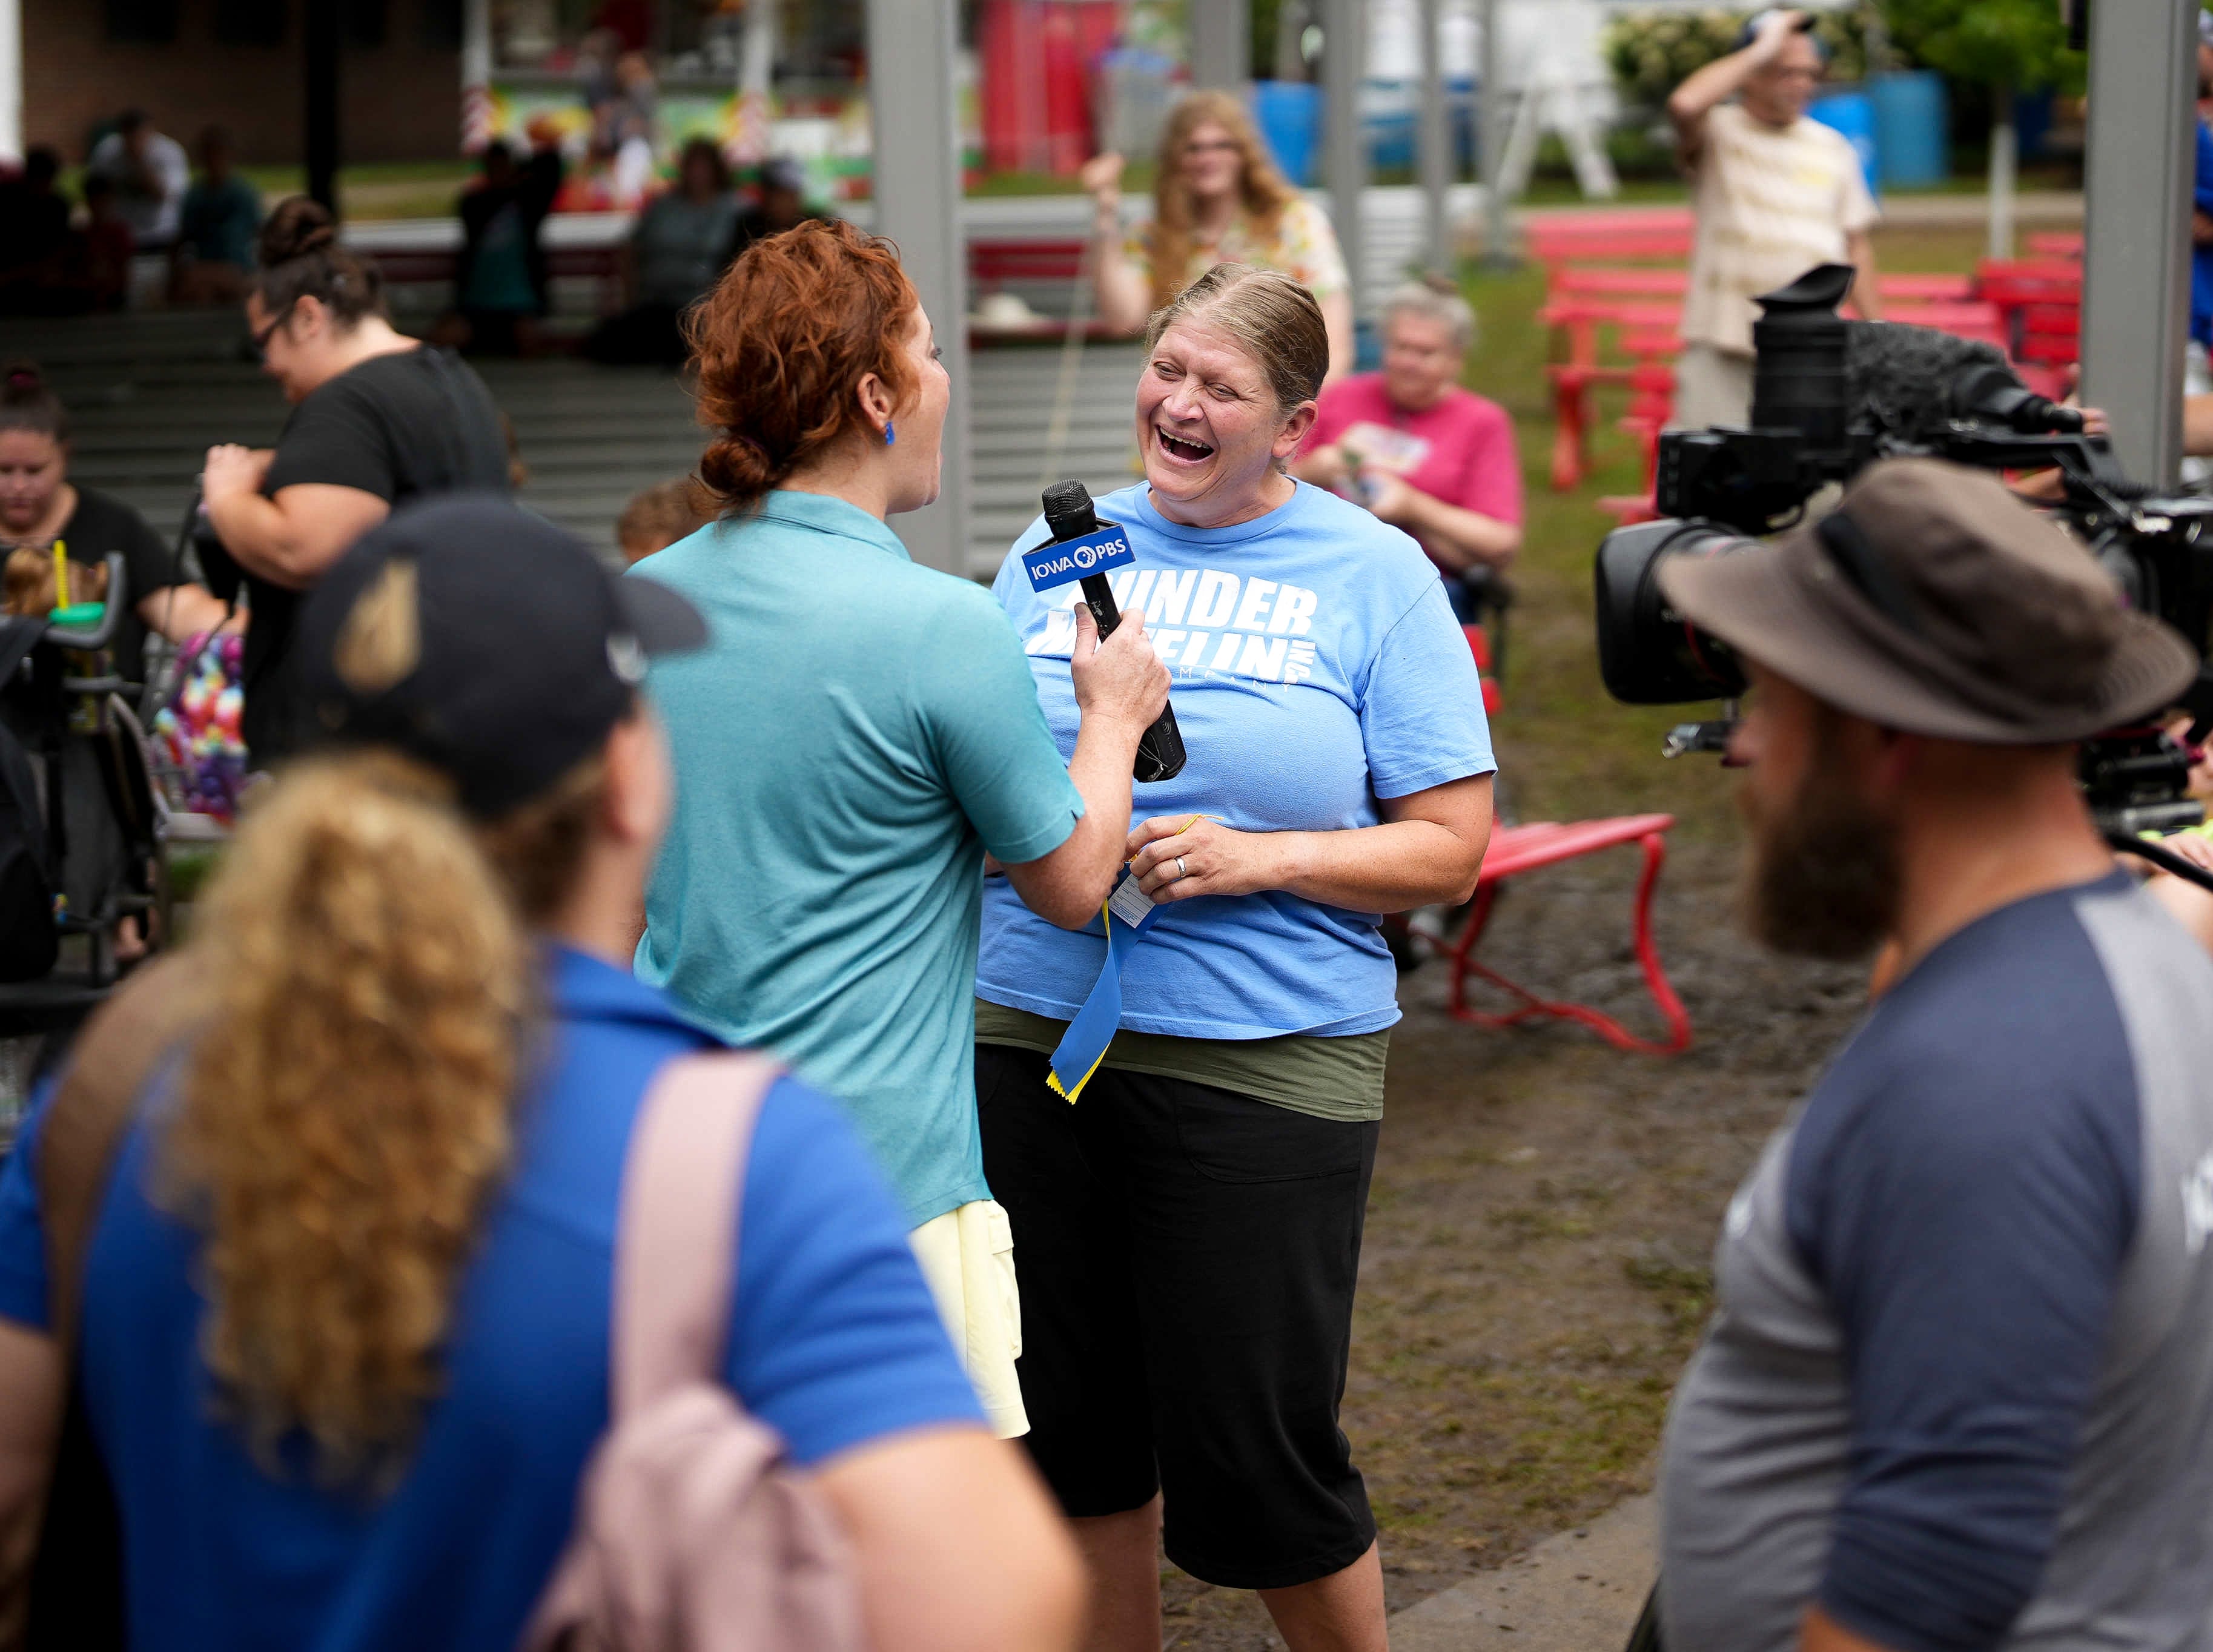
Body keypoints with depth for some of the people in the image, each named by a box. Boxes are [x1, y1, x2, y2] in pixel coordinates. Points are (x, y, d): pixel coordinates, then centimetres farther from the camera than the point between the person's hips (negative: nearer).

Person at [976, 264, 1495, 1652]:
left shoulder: (1374, 575, 0)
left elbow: (1450, 850, -2)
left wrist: (1253, 858, -15)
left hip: (1267, 1059, -4)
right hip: (1034, 1042, 4)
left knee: (1257, 1456, -1)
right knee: (1073, 1428, 11)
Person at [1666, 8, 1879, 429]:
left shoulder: (1833, 149, 15)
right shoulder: (1720, 133, 2)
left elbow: (1856, 246, 18)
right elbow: (1684, 104, -23)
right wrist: (1760, 51, -13)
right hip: (1724, 347, -4)